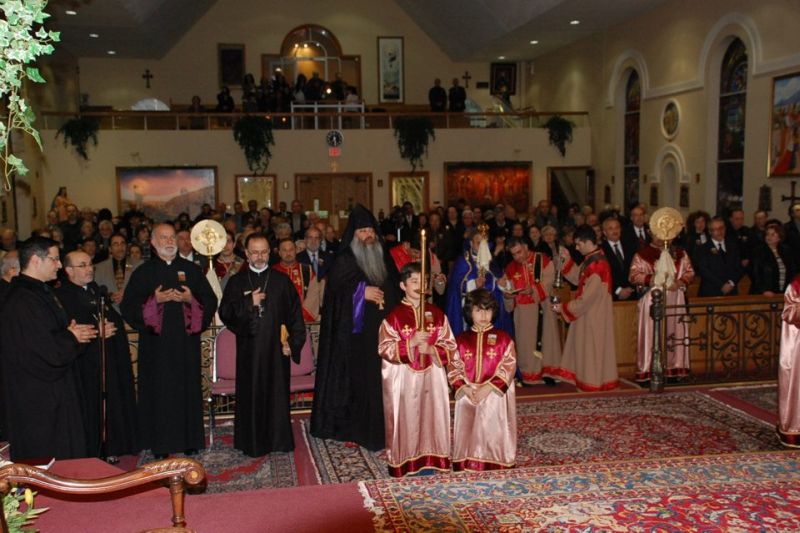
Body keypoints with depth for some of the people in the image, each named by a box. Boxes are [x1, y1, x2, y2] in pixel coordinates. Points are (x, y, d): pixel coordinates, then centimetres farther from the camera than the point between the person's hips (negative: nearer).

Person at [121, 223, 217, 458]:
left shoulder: (192, 269, 9)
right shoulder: (143, 272, 5)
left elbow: (210, 301, 6)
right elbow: (128, 306, -1)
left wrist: (190, 299, -12)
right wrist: (155, 300, -15)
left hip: (186, 341, 1)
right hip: (156, 343, -1)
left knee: (187, 388, 4)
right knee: (159, 389, 0)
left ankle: (189, 440, 14)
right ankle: (160, 443, 9)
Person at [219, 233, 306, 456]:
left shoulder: (282, 280, 5)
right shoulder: (236, 282, 6)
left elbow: (295, 314, 5)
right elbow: (225, 313, -1)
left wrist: (293, 342, -2)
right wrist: (249, 303, -13)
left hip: (276, 348, 0)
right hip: (249, 349, 0)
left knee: (277, 394, 4)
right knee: (251, 395, 3)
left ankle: (278, 439, 16)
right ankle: (253, 443, 14)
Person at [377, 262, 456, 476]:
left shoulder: (437, 314, 5)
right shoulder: (394, 316, -5)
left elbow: (450, 346, 5)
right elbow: (385, 349, -10)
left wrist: (431, 350, -14)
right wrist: (410, 343, -21)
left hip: (432, 376, 3)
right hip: (403, 377, -3)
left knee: (432, 415, 6)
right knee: (405, 417, 0)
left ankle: (431, 459, 19)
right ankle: (402, 462, 11)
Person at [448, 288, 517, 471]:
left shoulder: (503, 338, 0)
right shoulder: (461, 340, 6)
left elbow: (507, 369, -6)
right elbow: (454, 369, 2)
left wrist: (487, 388, -15)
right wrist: (465, 388, -14)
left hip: (495, 397, -2)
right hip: (468, 396, 2)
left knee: (493, 435, -2)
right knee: (468, 434, 2)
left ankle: (496, 469, 7)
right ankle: (468, 469, 12)